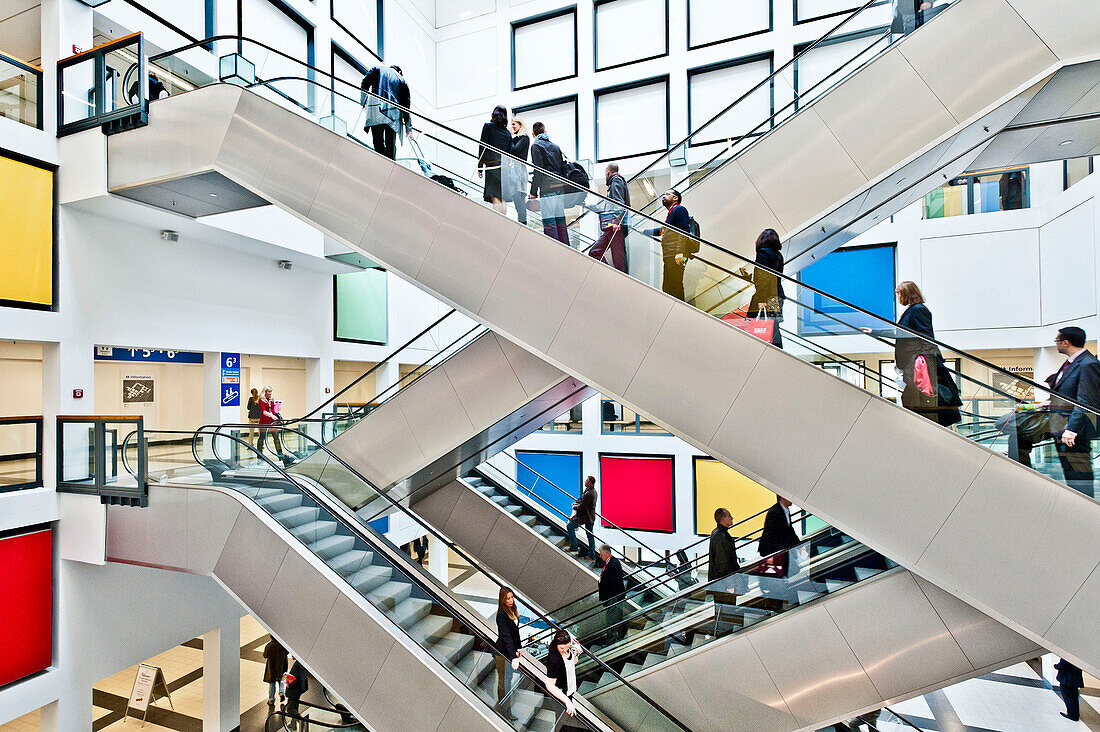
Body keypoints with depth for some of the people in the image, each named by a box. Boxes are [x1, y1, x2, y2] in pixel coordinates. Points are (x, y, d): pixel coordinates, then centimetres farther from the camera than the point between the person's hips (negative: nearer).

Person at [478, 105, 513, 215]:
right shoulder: (507, 132, 15)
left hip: (492, 166, -5)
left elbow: (483, 147, -2)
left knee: (495, 198, -11)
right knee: (503, 199, 6)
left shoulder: (488, 126, 3)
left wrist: (480, 167, -1)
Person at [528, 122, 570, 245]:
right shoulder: (555, 146, 21)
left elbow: (538, 170, -8)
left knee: (549, 222, -9)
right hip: (560, 185, 7)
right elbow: (563, 168, 18)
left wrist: (533, 192, -8)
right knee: (561, 220, 9)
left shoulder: (536, 145, 2)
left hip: (547, 187, -7)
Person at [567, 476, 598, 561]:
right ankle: (591, 555, 18)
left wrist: (575, 507, -1)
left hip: (585, 516, -10)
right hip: (591, 516, 10)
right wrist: (577, 503, 9)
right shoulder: (594, 491, 9)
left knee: (569, 526, 0)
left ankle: (574, 547, 2)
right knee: (590, 535, 13)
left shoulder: (588, 494, -23)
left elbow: (581, 506, -20)